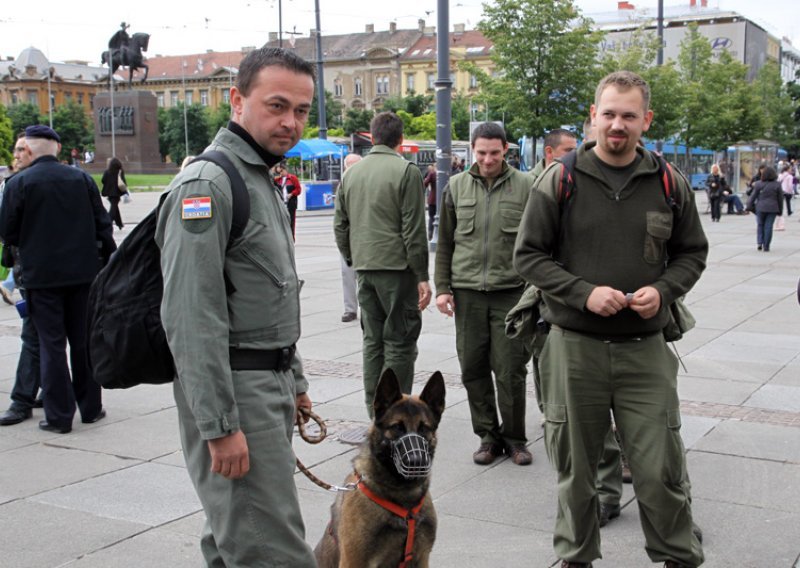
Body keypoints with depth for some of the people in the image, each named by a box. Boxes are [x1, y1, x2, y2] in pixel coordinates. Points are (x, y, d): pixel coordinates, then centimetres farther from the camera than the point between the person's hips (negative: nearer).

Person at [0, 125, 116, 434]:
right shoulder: (81, 178, 0)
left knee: (51, 344, 5)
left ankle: (59, 415, 7)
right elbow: (102, 224, 2)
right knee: (84, 340, 12)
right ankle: (90, 407, 20)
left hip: (42, 275, -3)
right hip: (83, 271, 3)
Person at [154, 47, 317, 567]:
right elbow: (192, 319, -21)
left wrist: (294, 380, 22)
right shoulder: (207, 184, -16)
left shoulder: (263, 180, 16)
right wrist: (219, 425, -22)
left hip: (270, 382, 10)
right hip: (233, 388, -10)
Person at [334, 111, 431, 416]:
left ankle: (375, 413, 18)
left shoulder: (351, 172, 11)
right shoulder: (406, 171, -8)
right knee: (400, 340, -1)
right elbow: (414, 229, -12)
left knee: (373, 339, 13)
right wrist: (422, 276, -8)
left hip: (364, 267, 6)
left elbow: (340, 225, 14)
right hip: (397, 266, -6)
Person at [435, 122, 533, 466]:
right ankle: (488, 436, 21)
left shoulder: (524, 186, 2)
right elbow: (445, 242, 12)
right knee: (473, 368, 6)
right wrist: (442, 287, 6)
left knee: (510, 370, 1)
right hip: (467, 292, 2)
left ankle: (514, 437, 18)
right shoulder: (456, 187, 9)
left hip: (510, 292, -2)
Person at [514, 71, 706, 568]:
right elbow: (529, 254, 0)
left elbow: (692, 252, 13)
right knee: (575, 466, 12)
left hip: (645, 348, 1)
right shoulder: (560, 181, -2)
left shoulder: (669, 185, 4)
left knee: (661, 470, 2)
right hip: (574, 346, -1)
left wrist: (663, 290, -7)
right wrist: (584, 293, -14)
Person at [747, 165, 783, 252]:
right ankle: (766, 246, 4)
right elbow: (780, 199, 3)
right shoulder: (777, 185, -2)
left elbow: (753, 196, -2)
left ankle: (760, 242, 0)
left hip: (760, 208, 0)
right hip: (772, 208, 0)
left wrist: (750, 205, 9)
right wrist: (780, 210, 11)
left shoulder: (758, 184, -4)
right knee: (768, 227, 3)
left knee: (760, 225, 14)